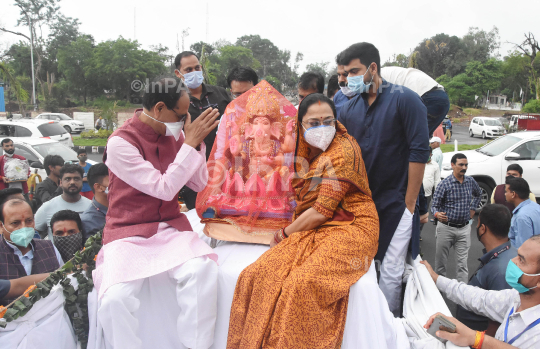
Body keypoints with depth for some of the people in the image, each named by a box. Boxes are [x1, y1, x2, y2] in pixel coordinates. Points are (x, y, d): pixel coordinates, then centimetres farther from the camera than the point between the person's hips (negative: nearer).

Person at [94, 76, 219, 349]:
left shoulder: (174, 134, 3)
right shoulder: (120, 143, -14)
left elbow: (199, 184, 4)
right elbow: (164, 189, -19)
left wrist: (195, 141, -7)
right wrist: (191, 142, -17)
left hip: (170, 227, 4)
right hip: (128, 232, -3)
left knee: (202, 270, -27)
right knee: (115, 298, -27)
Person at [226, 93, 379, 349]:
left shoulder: (344, 151, -12)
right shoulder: (307, 151, 12)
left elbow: (322, 211, -15)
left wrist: (284, 234, -4)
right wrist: (287, 233, 4)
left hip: (349, 228, -7)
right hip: (313, 229, 7)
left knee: (301, 284, -33)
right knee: (257, 275, -16)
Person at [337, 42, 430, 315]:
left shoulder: (404, 100, -7)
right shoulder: (349, 109, 6)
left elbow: (419, 152, -11)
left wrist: (409, 205, -12)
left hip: (395, 203, -4)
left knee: (390, 272, 1)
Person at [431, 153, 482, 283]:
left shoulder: (470, 181, 5)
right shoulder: (445, 183, -9)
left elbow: (478, 194, 28)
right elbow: (434, 205, -11)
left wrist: (473, 208, 17)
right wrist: (437, 214, -33)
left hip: (464, 228, 3)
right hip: (446, 227, -3)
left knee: (463, 262, 4)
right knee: (441, 260, 5)